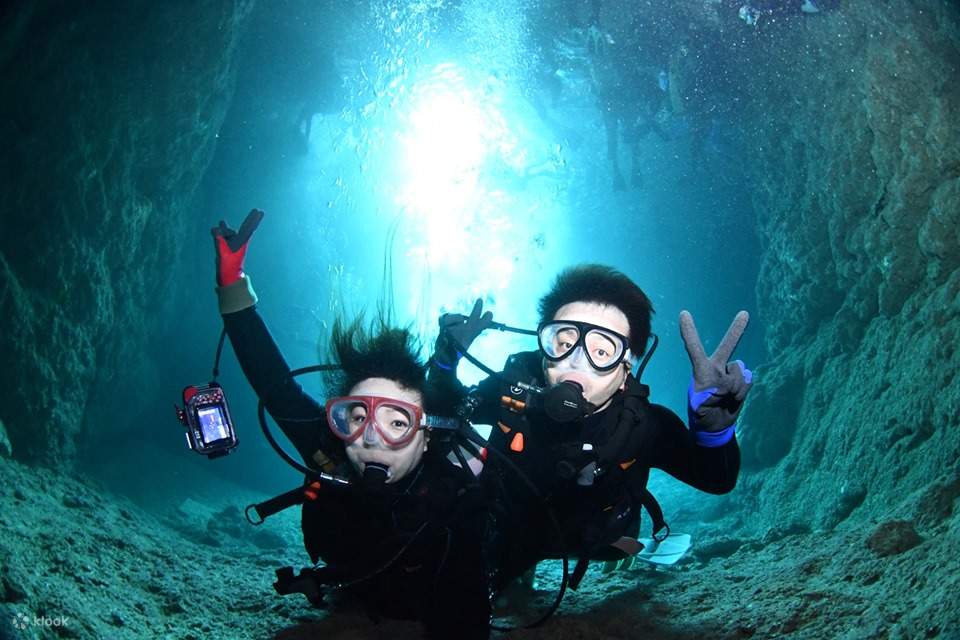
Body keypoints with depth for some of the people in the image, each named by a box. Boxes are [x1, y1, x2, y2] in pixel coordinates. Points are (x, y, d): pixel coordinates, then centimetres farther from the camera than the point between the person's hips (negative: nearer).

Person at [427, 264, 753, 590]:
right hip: (510, 525, 1)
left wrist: (714, 424, -54)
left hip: (589, 537, 0)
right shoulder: (515, 384, -35)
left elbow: (717, 480, -32)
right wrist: (447, 359, -35)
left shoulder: (641, 424, -38)